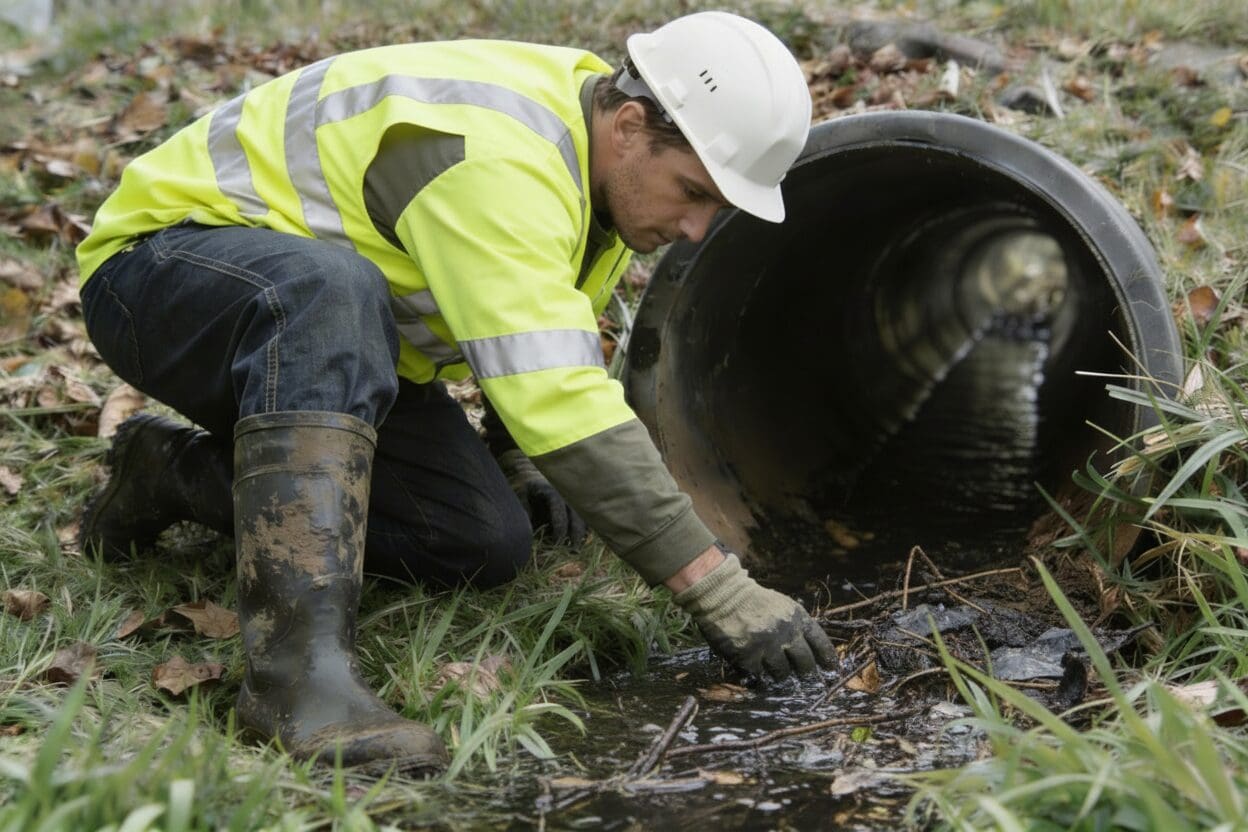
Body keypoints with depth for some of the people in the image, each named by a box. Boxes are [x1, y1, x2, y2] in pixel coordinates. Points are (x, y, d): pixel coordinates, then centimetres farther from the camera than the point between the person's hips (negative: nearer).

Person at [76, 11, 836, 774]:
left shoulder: (604, 165, -2)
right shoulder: (494, 157, -33)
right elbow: (563, 401, -40)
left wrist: (514, 457, 8)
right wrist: (720, 589, -38)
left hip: (340, 340, 9)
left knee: (488, 543, -8)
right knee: (333, 291, -42)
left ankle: (181, 474, 7)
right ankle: (301, 660, -44)